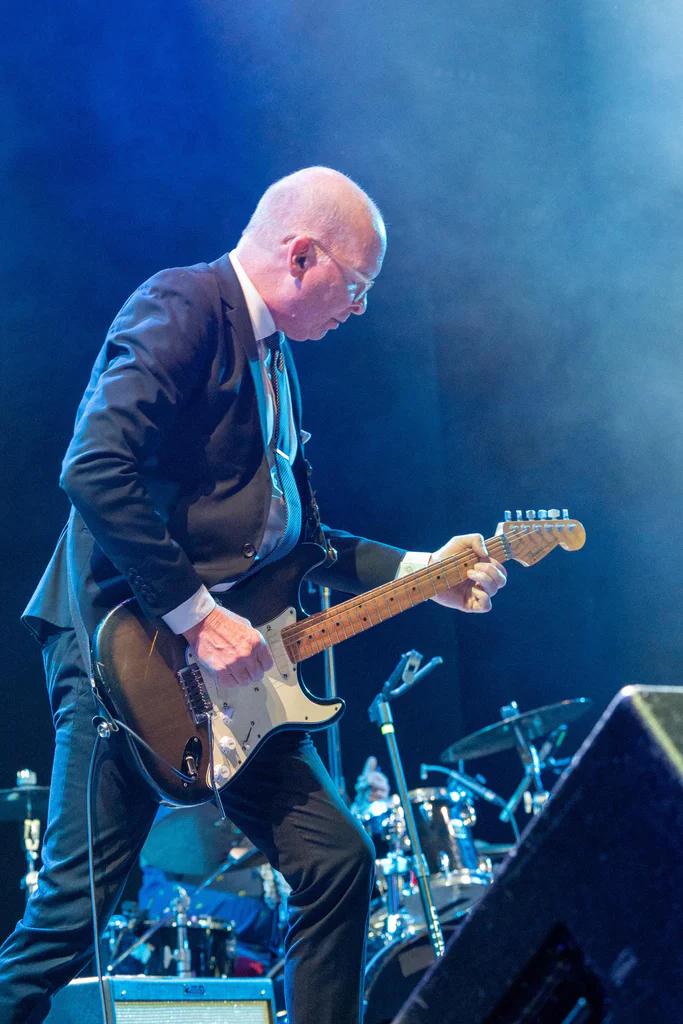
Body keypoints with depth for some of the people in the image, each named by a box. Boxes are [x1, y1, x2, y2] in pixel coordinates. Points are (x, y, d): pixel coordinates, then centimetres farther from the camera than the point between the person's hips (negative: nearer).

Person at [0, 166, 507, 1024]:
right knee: (76, 903, -8)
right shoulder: (181, 309, -9)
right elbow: (93, 470, -24)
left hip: (230, 667, 9)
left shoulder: (275, 359, 21)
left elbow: (295, 534, 27)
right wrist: (195, 615, -22)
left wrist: (421, 571, 18)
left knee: (338, 862, 3)